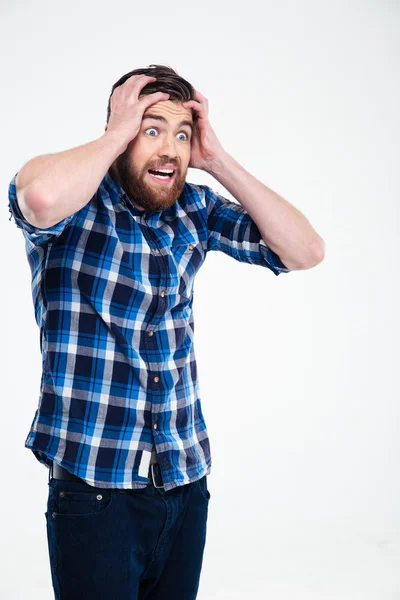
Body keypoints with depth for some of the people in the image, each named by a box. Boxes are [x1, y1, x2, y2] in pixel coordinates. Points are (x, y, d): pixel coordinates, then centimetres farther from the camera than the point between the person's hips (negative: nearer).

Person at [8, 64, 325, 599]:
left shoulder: (194, 209, 5)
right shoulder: (78, 206, -10)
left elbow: (306, 251, -1)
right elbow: (41, 195, -36)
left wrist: (218, 160, -6)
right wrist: (118, 133, -17)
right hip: (94, 483, -5)